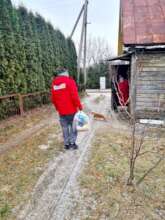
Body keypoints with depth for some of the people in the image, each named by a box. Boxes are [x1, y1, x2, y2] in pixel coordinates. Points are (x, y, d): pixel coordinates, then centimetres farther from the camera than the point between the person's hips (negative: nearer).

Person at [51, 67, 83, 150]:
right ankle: (72, 142, 11)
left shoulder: (54, 83, 8)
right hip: (71, 109, -4)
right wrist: (79, 106, -7)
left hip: (61, 110, 4)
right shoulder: (69, 81, -8)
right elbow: (74, 95, -15)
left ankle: (66, 144, 18)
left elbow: (53, 98, 11)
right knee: (73, 126, 8)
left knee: (65, 127, 12)